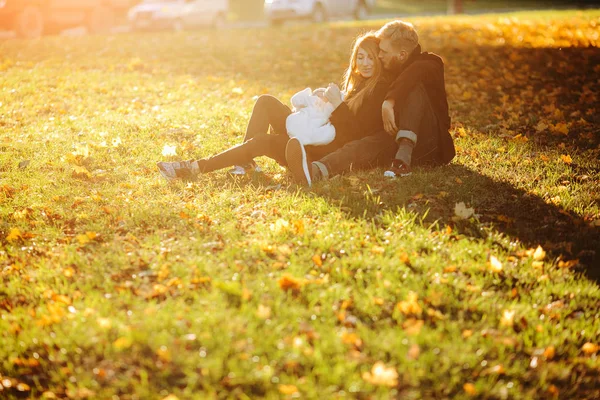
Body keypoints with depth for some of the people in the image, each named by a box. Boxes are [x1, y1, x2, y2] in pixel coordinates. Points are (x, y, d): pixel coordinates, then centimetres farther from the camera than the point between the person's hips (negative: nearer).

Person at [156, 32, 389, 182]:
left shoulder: (382, 91, -11)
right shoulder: (357, 82, 17)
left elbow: (357, 135, -19)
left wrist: (338, 104, -24)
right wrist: (322, 100, -2)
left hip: (334, 153, -9)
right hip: (318, 139, 9)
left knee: (262, 141, -24)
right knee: (266, 102, -1)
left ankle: (195, 168, -18)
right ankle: (244, 161, -8)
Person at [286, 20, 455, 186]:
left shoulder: (430, 63, -3)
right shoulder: (389, 73, 16)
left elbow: (416, 71, -31)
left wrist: (389, 102, -42)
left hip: (434, 146, -4)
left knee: (414, 87, -27)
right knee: (366, 144, -29)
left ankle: (403, 157, -44)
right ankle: (317, 170, -59)